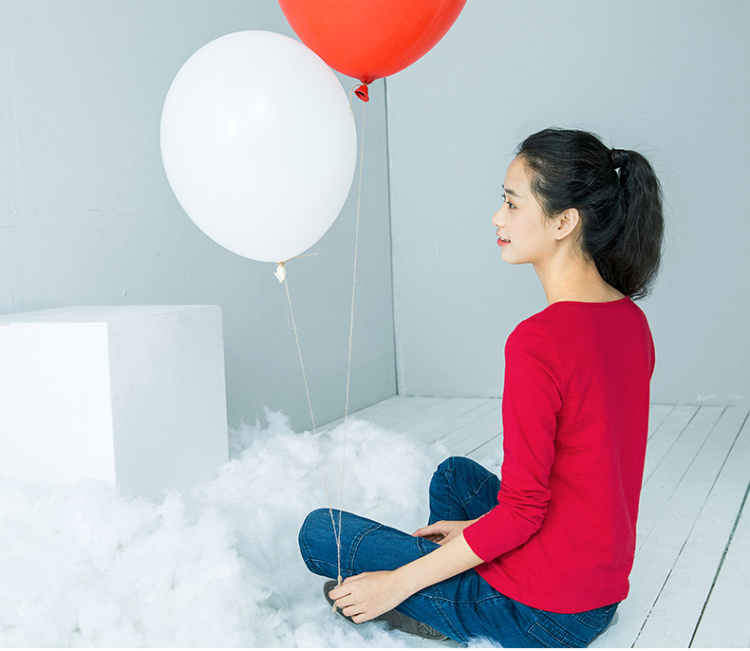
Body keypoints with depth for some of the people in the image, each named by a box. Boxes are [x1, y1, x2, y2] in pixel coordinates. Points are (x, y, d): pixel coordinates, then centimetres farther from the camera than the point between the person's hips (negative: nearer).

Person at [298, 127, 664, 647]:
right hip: (603, 590, 8)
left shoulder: (538, 341, -27)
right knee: (455, 473, 31)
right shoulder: (630, 319, 1)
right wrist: (481, 527, 16)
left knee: (321, 533, 3)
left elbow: (523, 509, -22)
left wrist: (397, 583, -12)